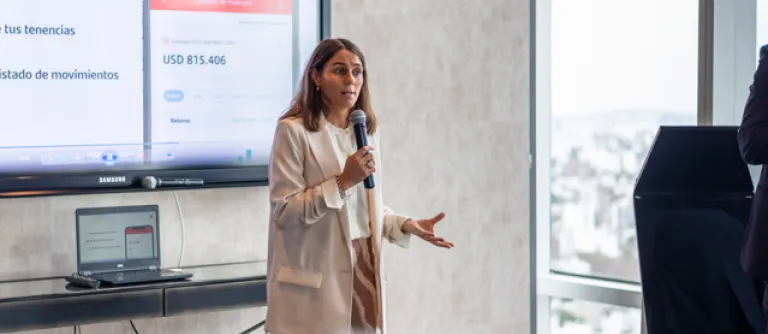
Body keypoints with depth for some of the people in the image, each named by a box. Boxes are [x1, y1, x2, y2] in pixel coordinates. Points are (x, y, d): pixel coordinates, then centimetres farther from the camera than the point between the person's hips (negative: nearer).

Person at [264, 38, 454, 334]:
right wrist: (343, 182, -18)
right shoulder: (293, 131, -8)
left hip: (363, 271, 6)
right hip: (317, 279, -6)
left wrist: (407, 225, 2)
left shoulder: (367, 131, 13)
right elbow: (283, 211, -13)